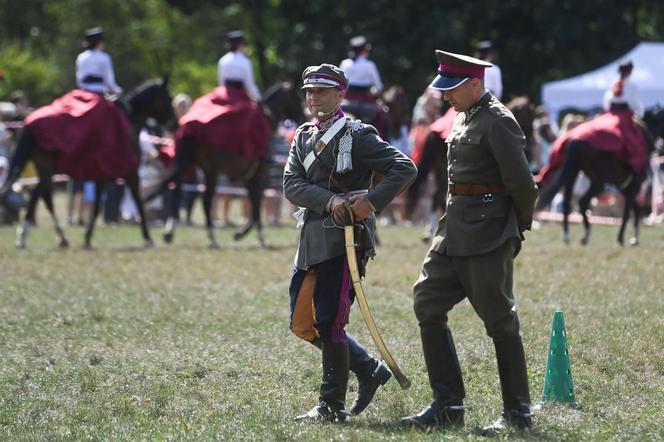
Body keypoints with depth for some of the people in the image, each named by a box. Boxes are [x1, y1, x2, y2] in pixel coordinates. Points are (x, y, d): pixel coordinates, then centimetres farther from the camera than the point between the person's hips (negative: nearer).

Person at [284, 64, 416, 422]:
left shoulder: (357, 135, -5)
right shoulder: (303, 137, 14)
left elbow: (405, 169, -10)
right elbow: (291, 185, 0)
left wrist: (372, 200, -22)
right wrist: (329, 201, -17)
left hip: (345, 238, -8)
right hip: (311, 241, 8)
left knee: (329, 322, -9)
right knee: (302, 323, 9)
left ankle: (332, 406, 0)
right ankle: (370, 370, 24)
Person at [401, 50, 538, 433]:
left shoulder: (498, 121, -14)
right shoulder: (464, 117, 14)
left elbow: (521, 182, -16)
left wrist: (520, 228, -3)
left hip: (489, 236, -9)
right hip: (455, 229, 9)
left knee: (500, 319, -3)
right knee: (428, 303, 5)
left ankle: (518, 412, 7)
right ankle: (448, 405, 9)